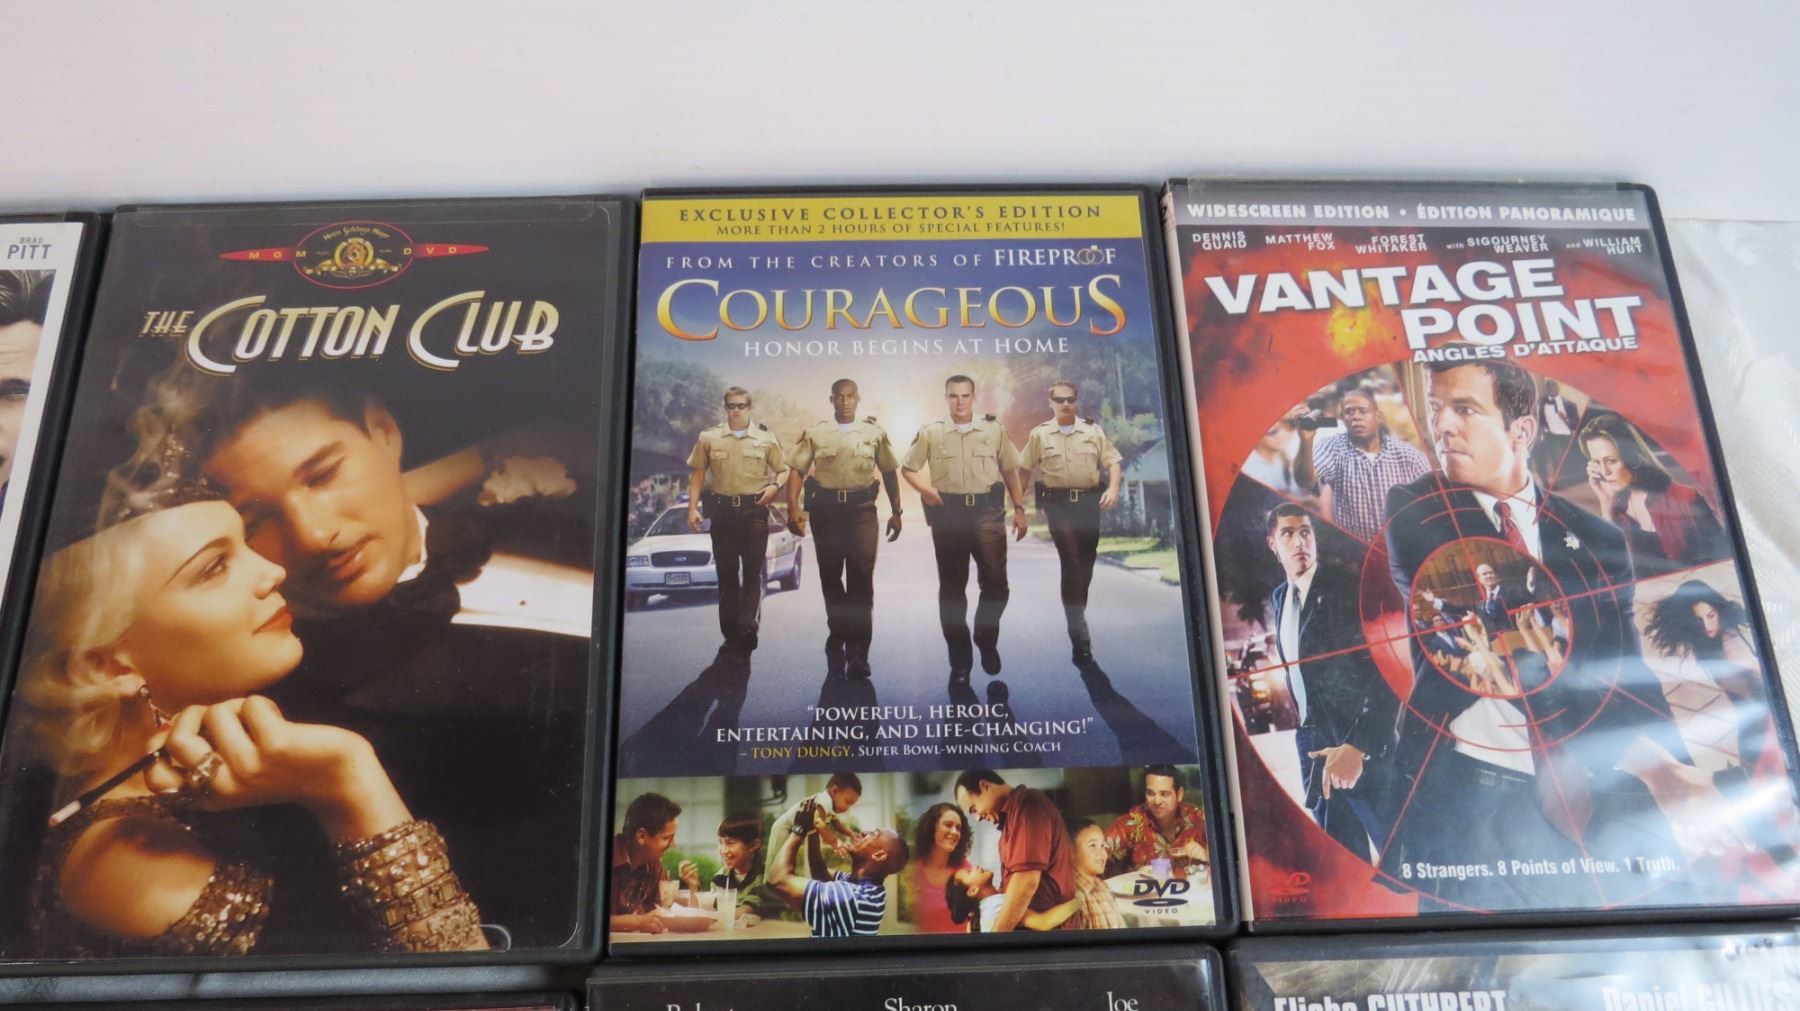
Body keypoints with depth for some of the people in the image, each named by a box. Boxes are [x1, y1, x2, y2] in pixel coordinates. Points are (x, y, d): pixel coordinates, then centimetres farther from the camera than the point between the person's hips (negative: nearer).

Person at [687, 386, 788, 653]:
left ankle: (747, 625, -9)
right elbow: (697, 474, 7)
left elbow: (784, 470, 11)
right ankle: (731, 632, 13)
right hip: (722, 509, 1)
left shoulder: (766, 439, 6)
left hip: (755, 510, -1)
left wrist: (774, 486, -10)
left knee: (753, 571, -6)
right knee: (726, 573, 6)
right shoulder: (709, 438, 7)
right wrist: (692, 508, -1)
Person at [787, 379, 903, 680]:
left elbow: (889, 472, 14)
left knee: (861, 576, -8)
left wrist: (896, 512, 9)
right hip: (825, 509, 1)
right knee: (830, 576, 8)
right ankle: (840, 637, 27)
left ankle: (857, 653, -2)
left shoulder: (874, 433, 9)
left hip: (861, 509, -1)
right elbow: (796, 470, 1)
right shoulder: (815, 434, 6)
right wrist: (793, 508, -10)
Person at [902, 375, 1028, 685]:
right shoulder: (931, 433, 6)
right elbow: (907, 468, 10)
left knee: (996, 582, -5)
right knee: (952, 587, 5)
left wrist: (1019, 509, 7)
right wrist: (924, 489, -7)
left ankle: (987, 640, 21)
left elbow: (1010, 470, 12)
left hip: (987, 511, 0)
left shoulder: (994, 430, 8)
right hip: (948, 513, 0)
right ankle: (960, 659, 15)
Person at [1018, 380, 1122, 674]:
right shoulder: (1039, 434, 4)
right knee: (1071, 564, -14)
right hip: (1058, 503, -3)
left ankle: (1077, 618, 33)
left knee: (1085, 564, 8)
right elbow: (1024, 469, 9)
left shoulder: (1092, 430, 7)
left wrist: (1113, 489, -12)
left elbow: (1112, 461, 5)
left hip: (1089, 502, 3)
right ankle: (1080, 644, -16)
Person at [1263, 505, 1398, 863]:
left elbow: (1386, 674, -21)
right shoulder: (1279, 597, 8)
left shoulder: (1346, 590, -14)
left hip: (1358, 743, -7)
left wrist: (1358, 746, -28)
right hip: (1312, 743, 7)